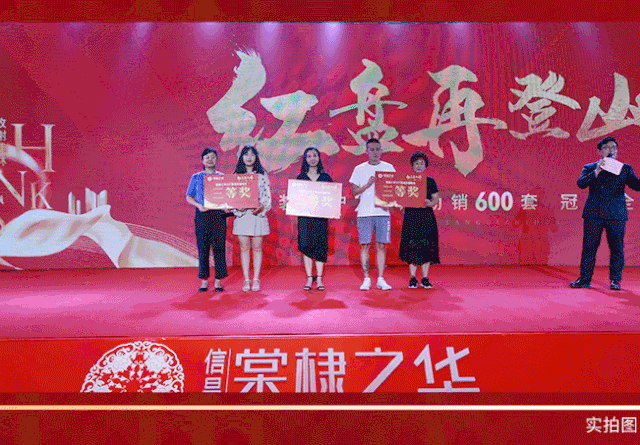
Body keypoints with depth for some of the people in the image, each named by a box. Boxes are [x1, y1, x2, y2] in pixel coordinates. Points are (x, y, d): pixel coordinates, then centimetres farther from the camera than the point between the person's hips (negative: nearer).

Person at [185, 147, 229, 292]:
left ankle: (218, 280, 7)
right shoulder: (196, 177, 9)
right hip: (202, 215, 0)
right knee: (203, 248, 1)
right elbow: (189, 197, 10)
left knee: (219, 247, -2)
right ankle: (204, 280, 10)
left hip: (219, 214, 0)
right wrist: (199, 205, -9)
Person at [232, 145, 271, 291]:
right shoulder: (236, 175, 9)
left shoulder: (262, 174, 7)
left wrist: (262, 207, -13)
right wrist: (237, 207, -10)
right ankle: (246, 280, 9)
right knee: (244, 248, 2)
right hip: (242, 215, 1)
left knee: (257, 248, 2)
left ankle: (256, 280, 9)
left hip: (258, 214, -1)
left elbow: (267, 194, 4)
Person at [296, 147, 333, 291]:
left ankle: (319, 279, 6)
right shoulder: (300, 177, 8)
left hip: (321, 215, 0)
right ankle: (309, 278, 8)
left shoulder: (325, 177, 9)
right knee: (306, 245, -1)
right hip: (304, 215, 0)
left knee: (320, 246, -2)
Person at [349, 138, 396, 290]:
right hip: (365, 213, -1)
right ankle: (366, 279, 7)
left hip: (383, 212, 1)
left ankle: (380, 279, 8)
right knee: (365, 245, -1)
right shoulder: (359, 169, 8)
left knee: (381, 245, 1)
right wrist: (368, 185, -11)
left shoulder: (389, 168, 11)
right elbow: (354, 191, 5)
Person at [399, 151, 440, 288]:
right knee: (411, 246, -2)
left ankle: (425, 279, 8)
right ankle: (413, 279, 8)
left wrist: (430, 203, -16)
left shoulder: (430, 181, 8)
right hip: (411, 216, 0)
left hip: (426, 217, 0)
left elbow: (436, 199, 4)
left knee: (426, 246, -1)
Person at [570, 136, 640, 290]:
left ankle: (615, 280, 13)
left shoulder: (625, 168, 13)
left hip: (616, 214, 0)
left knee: (617, 248, 2)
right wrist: (596, 172, -16)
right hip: (594, 214, 0)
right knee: (589, 247, 2)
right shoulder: (590, 168, 11)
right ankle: (585, 279, 10)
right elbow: (581, 183, -5)